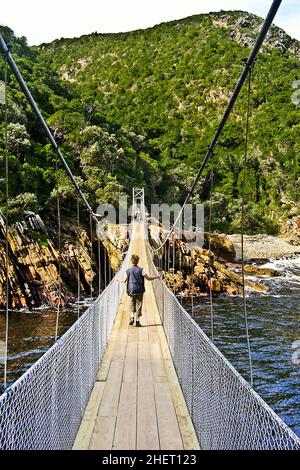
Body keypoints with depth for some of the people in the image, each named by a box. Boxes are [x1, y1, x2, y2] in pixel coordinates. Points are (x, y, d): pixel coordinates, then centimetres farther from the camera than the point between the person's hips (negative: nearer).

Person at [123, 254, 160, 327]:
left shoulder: (128, 271, 0)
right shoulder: (141, 270, -7)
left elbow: (125, 280, 5)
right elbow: (148, 278, -6)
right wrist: (156, 277, 9)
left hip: (131, 290, 2)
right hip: (139, 291, -2)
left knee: (132, 304, 18)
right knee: (138, 305, 4)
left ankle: (132, 317, 2)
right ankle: (137, 321, 4)